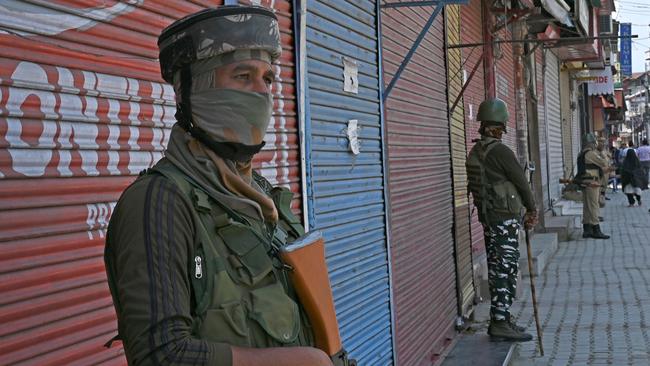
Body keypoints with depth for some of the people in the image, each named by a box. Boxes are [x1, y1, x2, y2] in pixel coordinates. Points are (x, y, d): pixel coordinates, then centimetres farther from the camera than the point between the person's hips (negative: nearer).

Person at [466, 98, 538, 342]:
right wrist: (532, 210, 7)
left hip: (488, 217, 9)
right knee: (506, 270, -5)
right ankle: (500, 323, -5)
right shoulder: (500, 151, -17)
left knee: (497, 269, 13)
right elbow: (521, 182, -10)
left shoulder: (475, 152, 9)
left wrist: (521, 211, 15)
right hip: (505, 218, -9)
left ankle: (501, 319, 19)